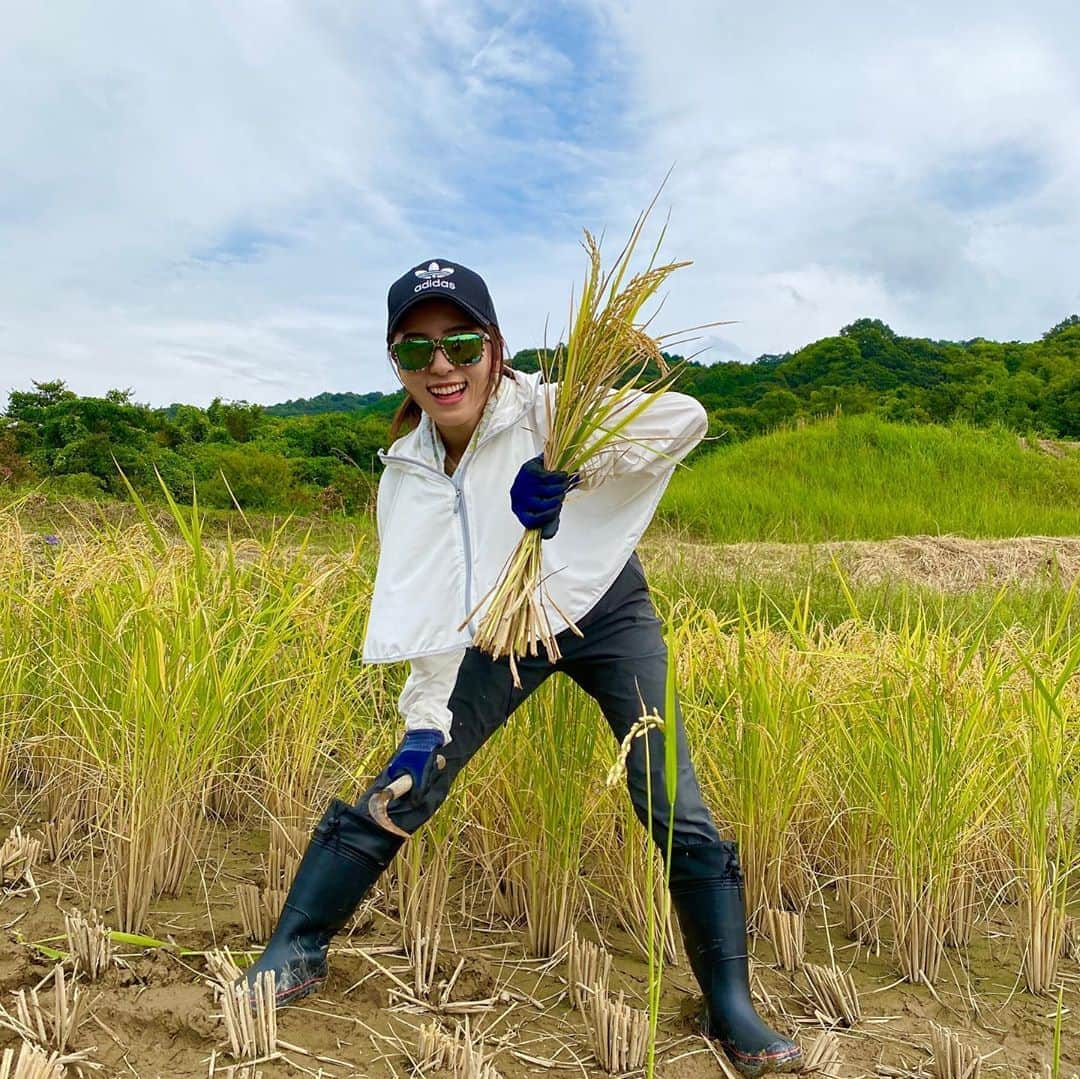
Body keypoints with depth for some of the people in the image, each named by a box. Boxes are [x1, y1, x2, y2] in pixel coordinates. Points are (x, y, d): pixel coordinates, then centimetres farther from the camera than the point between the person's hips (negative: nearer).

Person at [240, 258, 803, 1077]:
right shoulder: (407, 472, -10)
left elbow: (684, 417, -33)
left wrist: (569, 471, -43)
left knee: (679, 818, -7)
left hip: (607, 619, -3)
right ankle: (296, 953, 19)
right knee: (390, 790, -2)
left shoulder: (543, 412, -23)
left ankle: (731, 1010, 13)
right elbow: (431, 609, -6)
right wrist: (424, 724, -11)